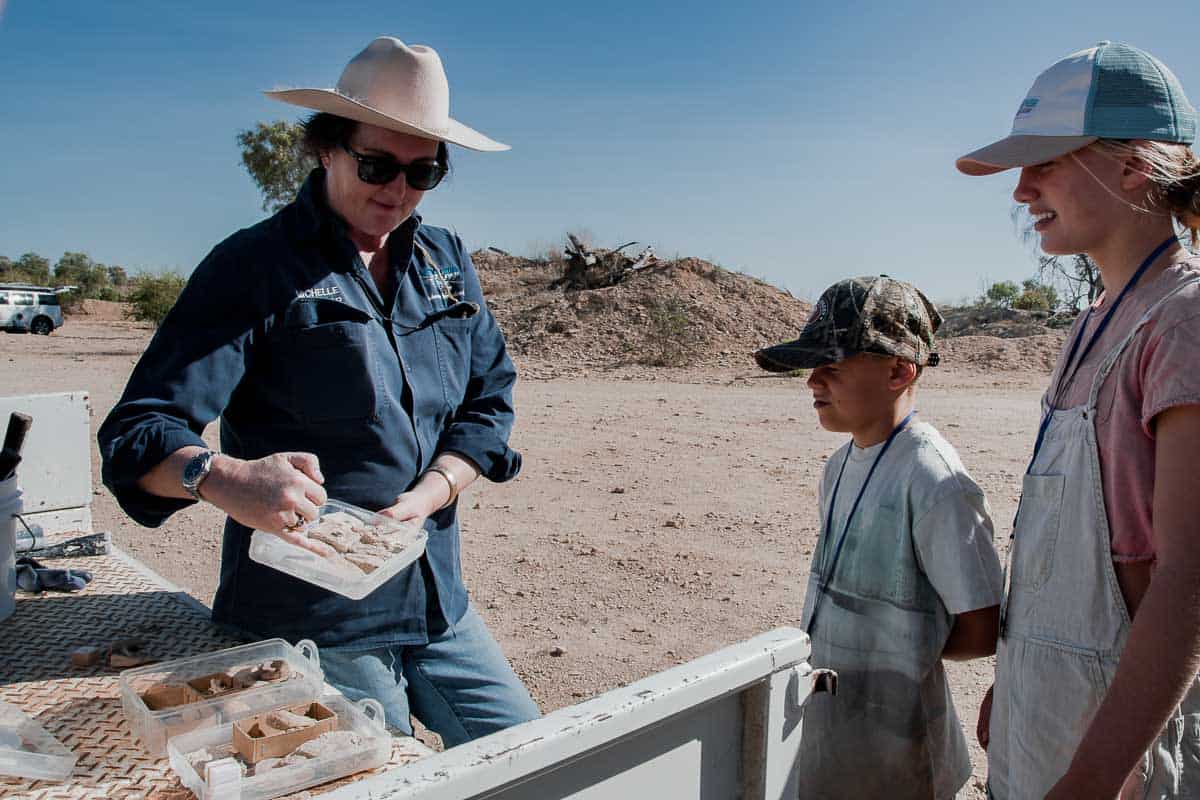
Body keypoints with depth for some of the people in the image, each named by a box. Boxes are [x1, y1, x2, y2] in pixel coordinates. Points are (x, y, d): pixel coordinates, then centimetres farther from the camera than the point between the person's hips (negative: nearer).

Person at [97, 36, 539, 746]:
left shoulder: (447, 261, 7)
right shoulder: (253, 267, -9)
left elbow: (490, 400, 6)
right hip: (308, 622, -5)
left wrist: (431, 493, -12)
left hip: (440, 604, 6)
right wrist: (223, 478, -37)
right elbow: (136, 434, -14)